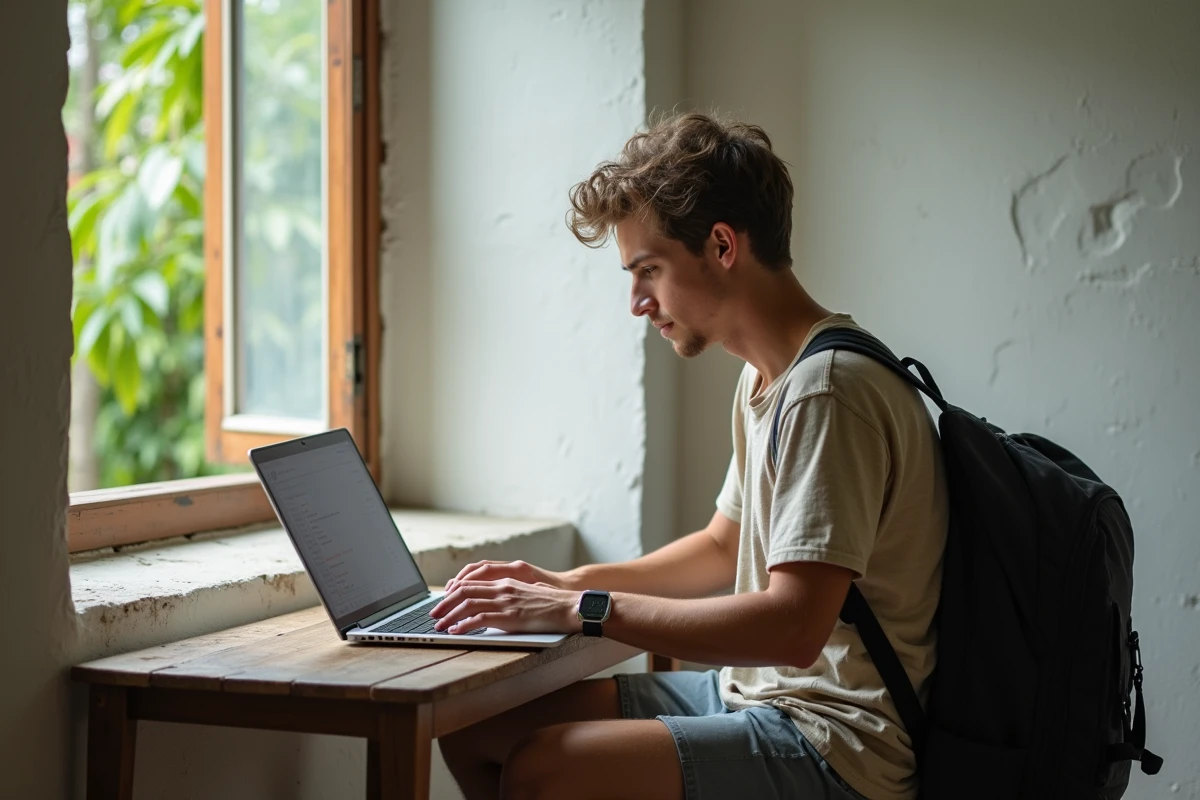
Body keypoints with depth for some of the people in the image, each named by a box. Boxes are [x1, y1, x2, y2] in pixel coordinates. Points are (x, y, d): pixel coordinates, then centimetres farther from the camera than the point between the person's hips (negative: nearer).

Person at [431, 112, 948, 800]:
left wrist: (584, 610, -23)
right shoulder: (766, 380, 14)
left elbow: (793, 627, -28)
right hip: (754, 693, 10)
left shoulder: (828, 391, -20)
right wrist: (567, 583, 12)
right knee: (472, 728, 4)